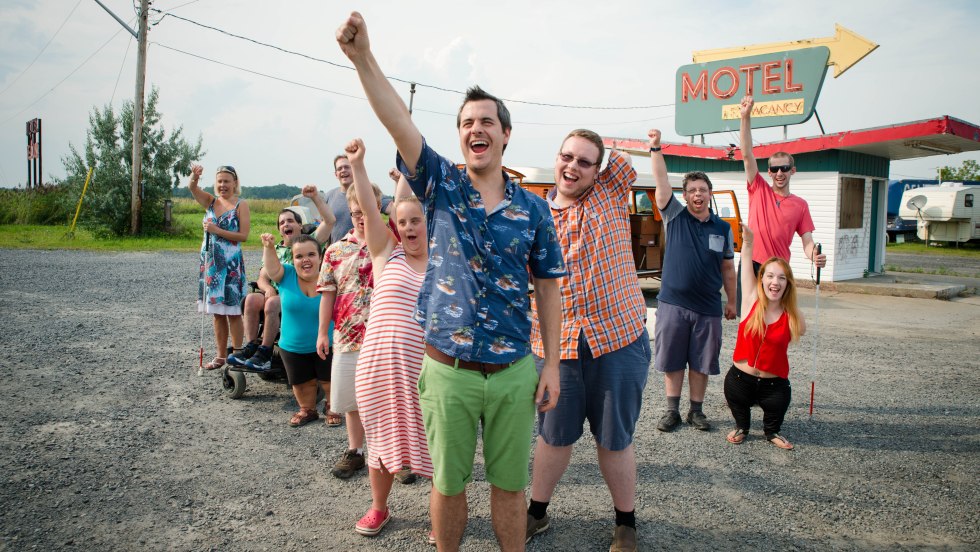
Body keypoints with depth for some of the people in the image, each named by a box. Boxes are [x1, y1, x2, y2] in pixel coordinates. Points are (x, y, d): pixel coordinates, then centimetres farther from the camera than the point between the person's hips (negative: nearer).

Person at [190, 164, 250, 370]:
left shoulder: (241, 205, -3)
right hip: (210, 262, 5)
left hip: (231, 264, -5)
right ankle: (221, 356, 18)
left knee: (233, 311, -3)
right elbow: (192, 188, -8)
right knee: (217, 311, 10)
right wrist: (194, 176, -29)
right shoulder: (210, 201, 11)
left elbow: (244, 235, -11)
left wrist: (217, 230, -17)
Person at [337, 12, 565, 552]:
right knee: (448, 483, 14)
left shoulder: (533, 208, 2)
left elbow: (547, 287, 4)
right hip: (448, 370, 0)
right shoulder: (441, 185, -1)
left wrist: (552, 364, 0)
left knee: (509, 483, 13)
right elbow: (398, 122, -16)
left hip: (514, 372, 1)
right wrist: (363, 58, -30)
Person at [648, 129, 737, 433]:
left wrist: (731, 301, 12)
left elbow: (728, 269, 11)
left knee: (701, 362, 9)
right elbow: (661, 182, -10)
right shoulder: (675, 217, 1)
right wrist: (655, 148, -18)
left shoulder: (723, 228, 6)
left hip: (708, 307, 1)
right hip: (673, 304, -1)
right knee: (671, 361, 6)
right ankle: (672, 410, 19)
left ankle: (696, 410, 23)